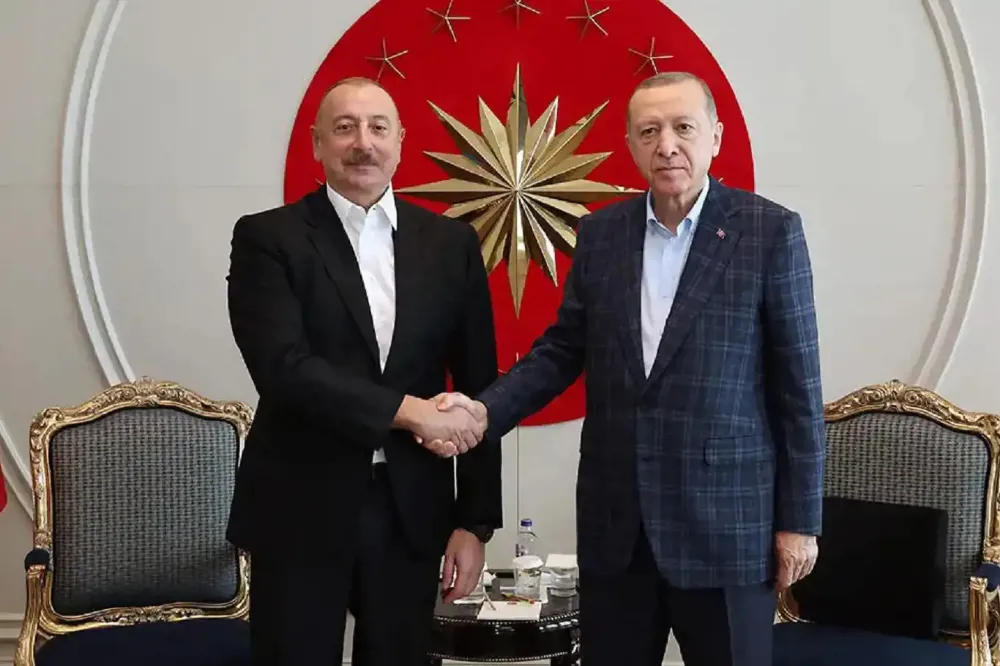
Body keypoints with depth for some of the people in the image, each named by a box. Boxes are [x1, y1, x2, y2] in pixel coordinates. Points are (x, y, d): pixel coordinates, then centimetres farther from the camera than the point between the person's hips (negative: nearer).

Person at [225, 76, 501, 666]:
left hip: (412, 512, 3)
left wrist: (475, 522, 3)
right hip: (300, 512, -2)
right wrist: (408, 411, -20)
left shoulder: (451, 243, 6)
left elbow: (477, 391, 6)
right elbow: (283, 367, -16)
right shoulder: (268, 239, -3)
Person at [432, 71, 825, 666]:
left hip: (725, 518, -3)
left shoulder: (770, 232, -6)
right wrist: (486, 409, -6)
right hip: (615, 521, 4)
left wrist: (799, 519, -6)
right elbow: (563, 350, 11)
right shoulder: (599, 233, 7)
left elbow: (797, 386, -5)